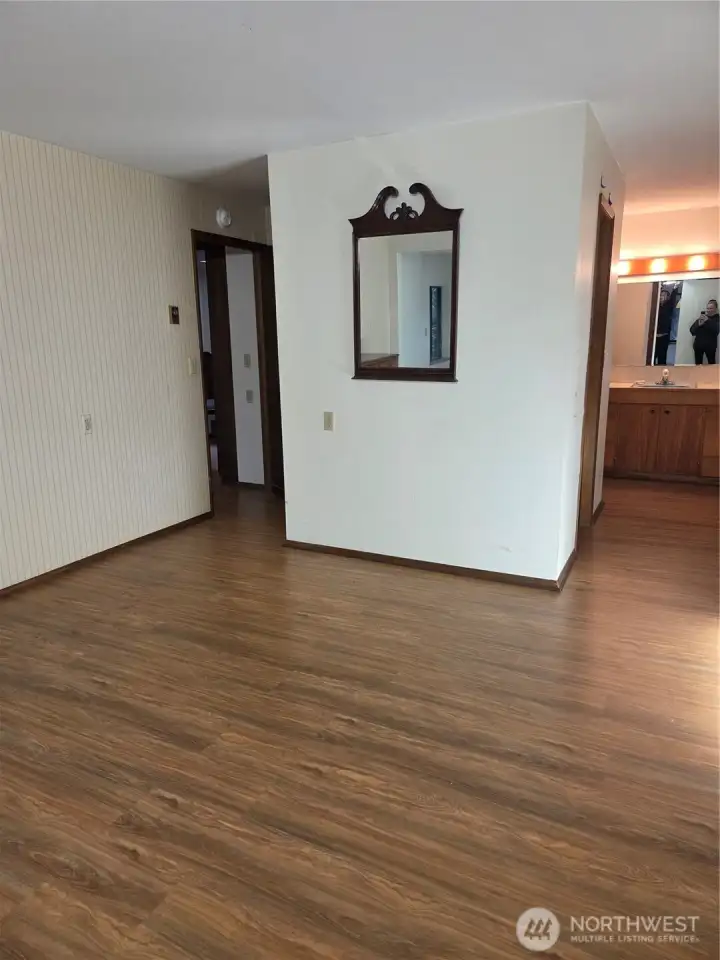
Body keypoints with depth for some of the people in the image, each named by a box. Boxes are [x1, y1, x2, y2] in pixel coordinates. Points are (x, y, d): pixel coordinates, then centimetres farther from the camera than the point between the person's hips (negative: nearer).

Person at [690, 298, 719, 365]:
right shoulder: (701, 317, 9)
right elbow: (692, 330, 2)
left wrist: (708, 320, -24)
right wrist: (698, 324, -17)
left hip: (710, 346, -2)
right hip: (698, 345, 2)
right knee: (698, 365, 3)